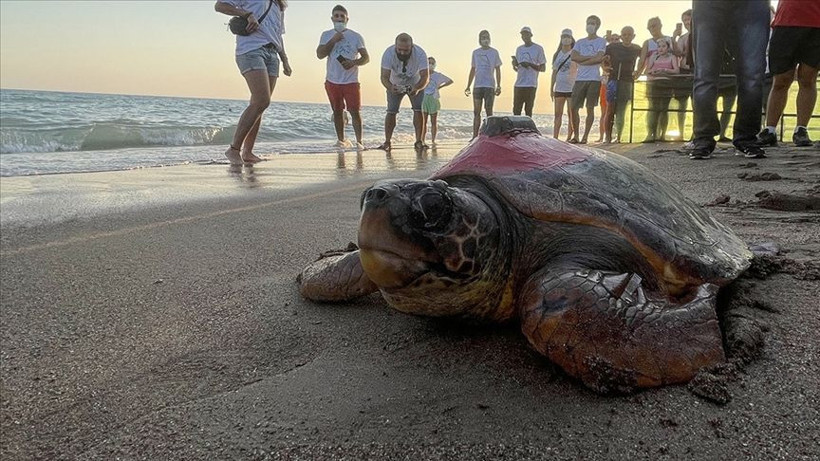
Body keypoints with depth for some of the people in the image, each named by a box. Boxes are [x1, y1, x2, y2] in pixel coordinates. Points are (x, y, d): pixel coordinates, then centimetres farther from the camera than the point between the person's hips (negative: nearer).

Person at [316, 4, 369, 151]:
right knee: (337, 111, 10)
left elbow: (366, 58, 0)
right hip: (332, 81, 3)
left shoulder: (356, 36, 2)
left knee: (355, 112, -9)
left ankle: (359, 142, -7)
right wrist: (333, 40, -12)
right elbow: (320, 54, -4)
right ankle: (341, 140, 19)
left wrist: (354, 62, -20)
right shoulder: (326, 35, 8)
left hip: (351, 81, -3)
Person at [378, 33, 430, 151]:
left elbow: (425, 77, -36)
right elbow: (384, 77, -34)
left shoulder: (420, 53, -33)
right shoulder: (388, 54, -32)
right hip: (395, 85, 0)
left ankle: (419, 141, -5)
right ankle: (387, 142, -2)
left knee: (418, 110, -11)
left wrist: (417, 88, -57)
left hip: (415, 85, 0)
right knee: (391, 111, -6)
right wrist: (390, 88, -57)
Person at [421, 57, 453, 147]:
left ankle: (433, 140, 7)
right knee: (423, 121, -3)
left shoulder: (438, 75, 6)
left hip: (433, 99, 1)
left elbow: (450, 81, 11)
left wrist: (440, 87, 4)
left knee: (434, 122, 2)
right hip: (423, 98, -1)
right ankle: (422, 140, -3)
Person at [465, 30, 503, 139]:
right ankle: (475, 137, 5)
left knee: (489, 112, -3)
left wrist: (498, 86, -4)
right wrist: (468, 86, 11)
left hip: (490, 86, -3)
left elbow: (497, 70, 5)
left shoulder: (494, 52, 5)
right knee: (476, 112, 2)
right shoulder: (475, 52, 12)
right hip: (477, 86, 3)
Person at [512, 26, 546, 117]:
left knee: (528, 110, -5)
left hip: (531, 85, -5)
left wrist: (530, 65, -16)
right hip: (518, 84, 5)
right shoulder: (519, 49, 18)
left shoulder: (538, 48, 2)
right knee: (516, 110, 1)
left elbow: (543, 68, 0)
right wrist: (514, 64, -2)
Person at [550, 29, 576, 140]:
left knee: (571, 115, -2)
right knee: (558, 114, 1)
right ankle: (555, 138, 1)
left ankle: (569, 138, 1)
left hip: (572, 88, -4)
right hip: (559, 88, 4)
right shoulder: (557, 54, 14)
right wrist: (551, 88, 12)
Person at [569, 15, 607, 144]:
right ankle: (575, 136, 8)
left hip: (594, 79, -4)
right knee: (574, 108, -2)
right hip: (580, 79, 4)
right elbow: (574, 57, 0)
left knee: (590, 108, -3)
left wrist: (582, 61, -5)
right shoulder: (580, 42, 17)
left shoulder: (601, 41, 6)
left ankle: (585, 137, 1)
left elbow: (599, 58, -10)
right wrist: (591, 57, -7)